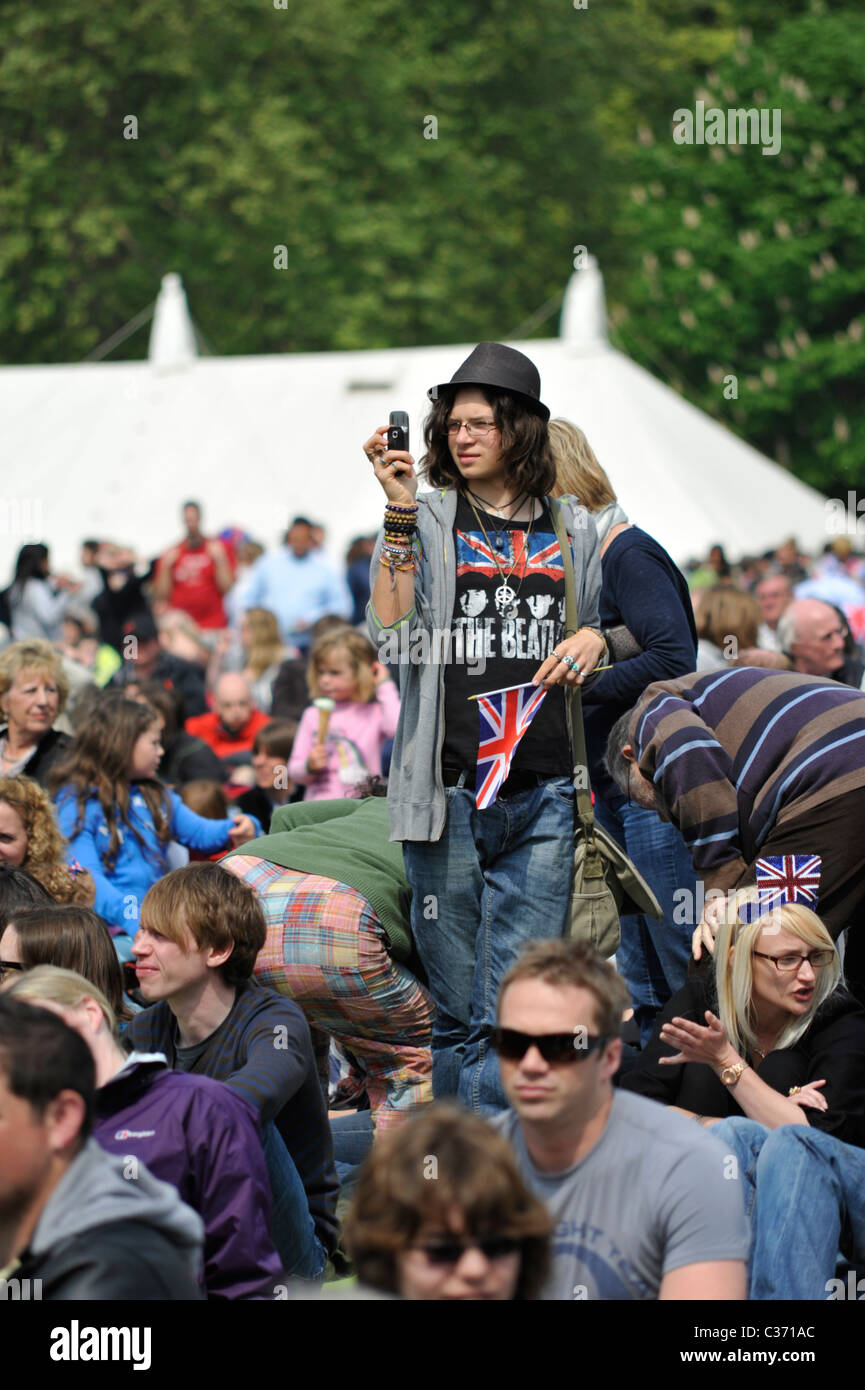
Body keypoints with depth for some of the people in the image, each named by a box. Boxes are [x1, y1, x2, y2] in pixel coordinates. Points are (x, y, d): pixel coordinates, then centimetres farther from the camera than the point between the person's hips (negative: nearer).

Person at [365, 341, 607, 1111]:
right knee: (458, 1008, 2)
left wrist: (595, 638, 2)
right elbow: (391, 632, -7)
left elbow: (613, 631, 26)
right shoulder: (429, 519, 7)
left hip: (544, 792, 2)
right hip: (449, 785, -1)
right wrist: (399, 512, -12)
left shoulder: (572, 529, 14)